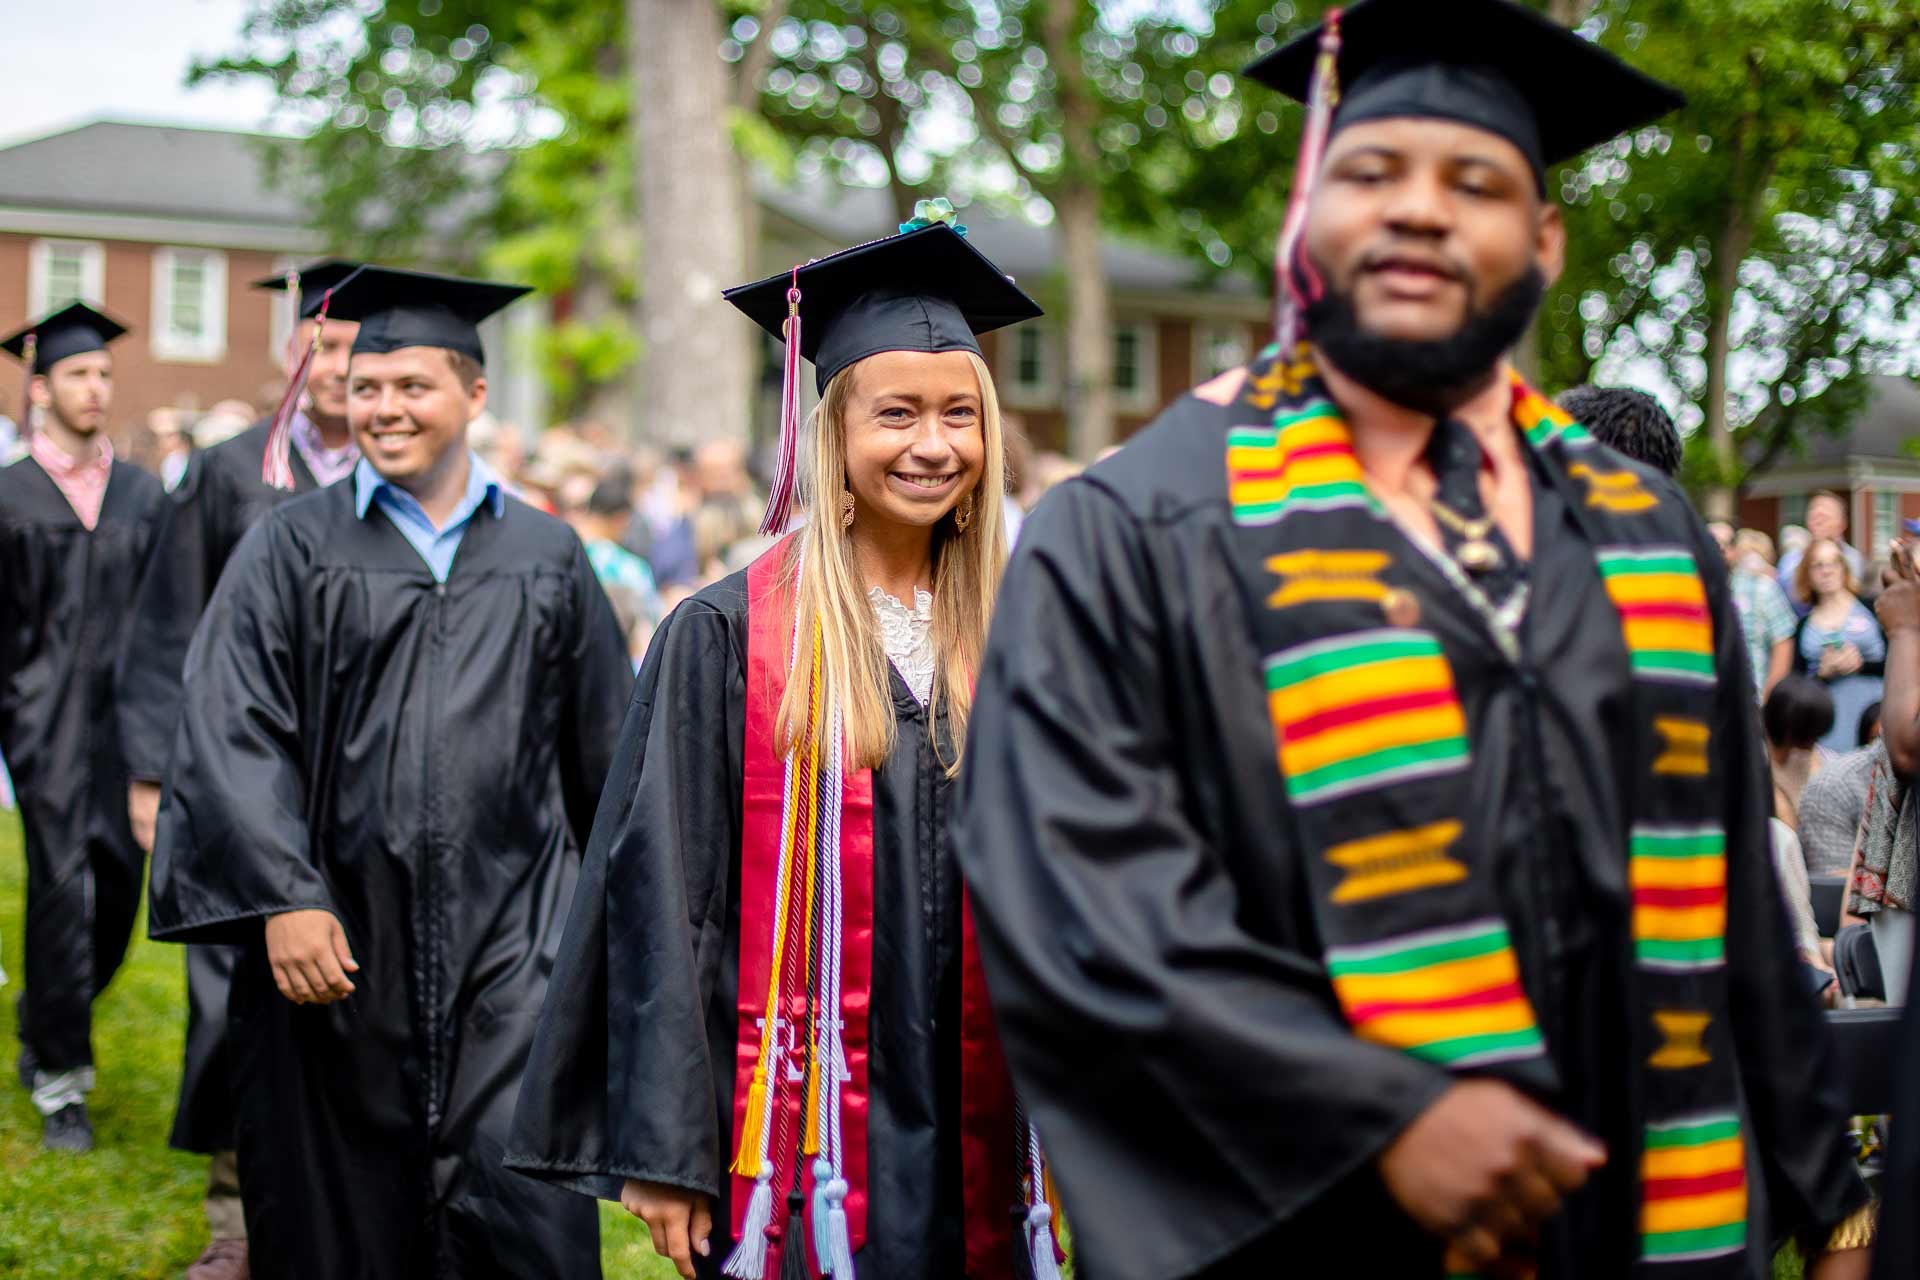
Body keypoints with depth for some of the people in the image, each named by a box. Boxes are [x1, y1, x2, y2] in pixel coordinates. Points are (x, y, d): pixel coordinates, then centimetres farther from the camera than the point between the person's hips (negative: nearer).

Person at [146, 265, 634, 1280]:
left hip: (509, 938, 1)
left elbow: (605, 747, 13)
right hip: (337, 937, 0)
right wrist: (280, 899, -17)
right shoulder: (292, 548, 3)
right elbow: (232, 734, -6)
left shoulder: (547, 557, 9)